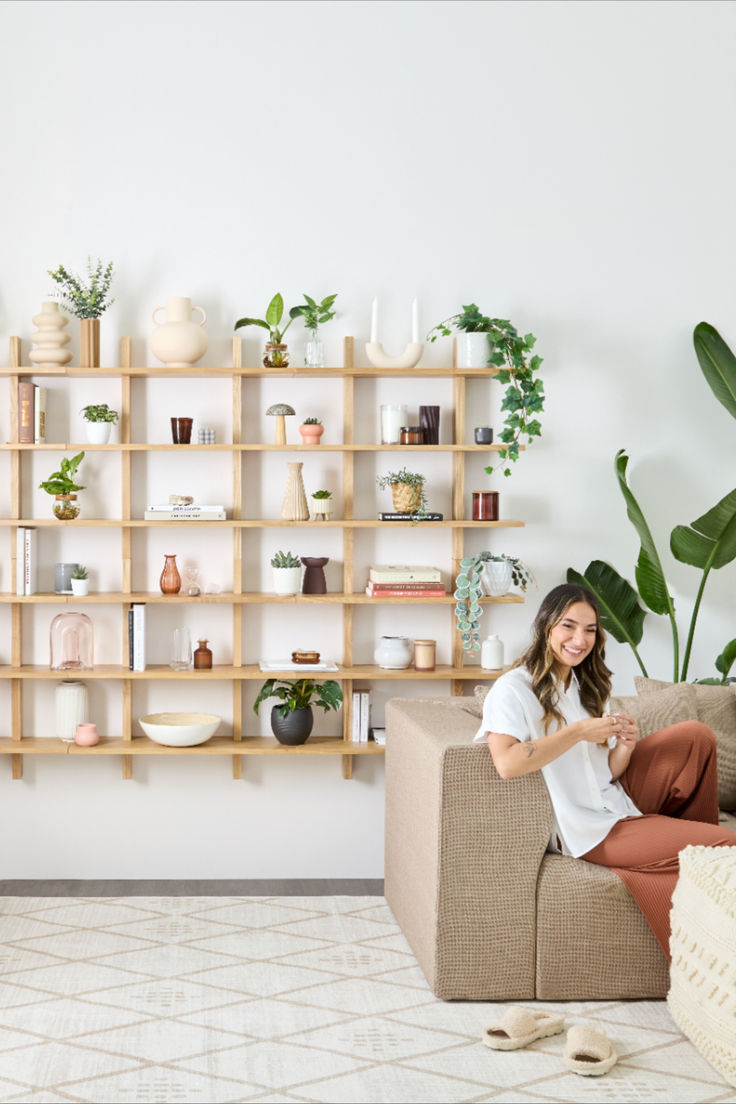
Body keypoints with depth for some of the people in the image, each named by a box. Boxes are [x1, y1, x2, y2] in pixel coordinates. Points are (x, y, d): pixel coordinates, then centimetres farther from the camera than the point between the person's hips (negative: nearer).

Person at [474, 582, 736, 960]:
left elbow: (610, 771, 12)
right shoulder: (514, 689, -10)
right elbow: (506, 763, -28)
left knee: (697, 736, -9)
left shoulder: (588, 687, 16)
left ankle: (691, 835, 6)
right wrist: (578, 732, -24)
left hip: (615, 800, 8)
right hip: (586, 829, -8)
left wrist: (626, 747, -11)